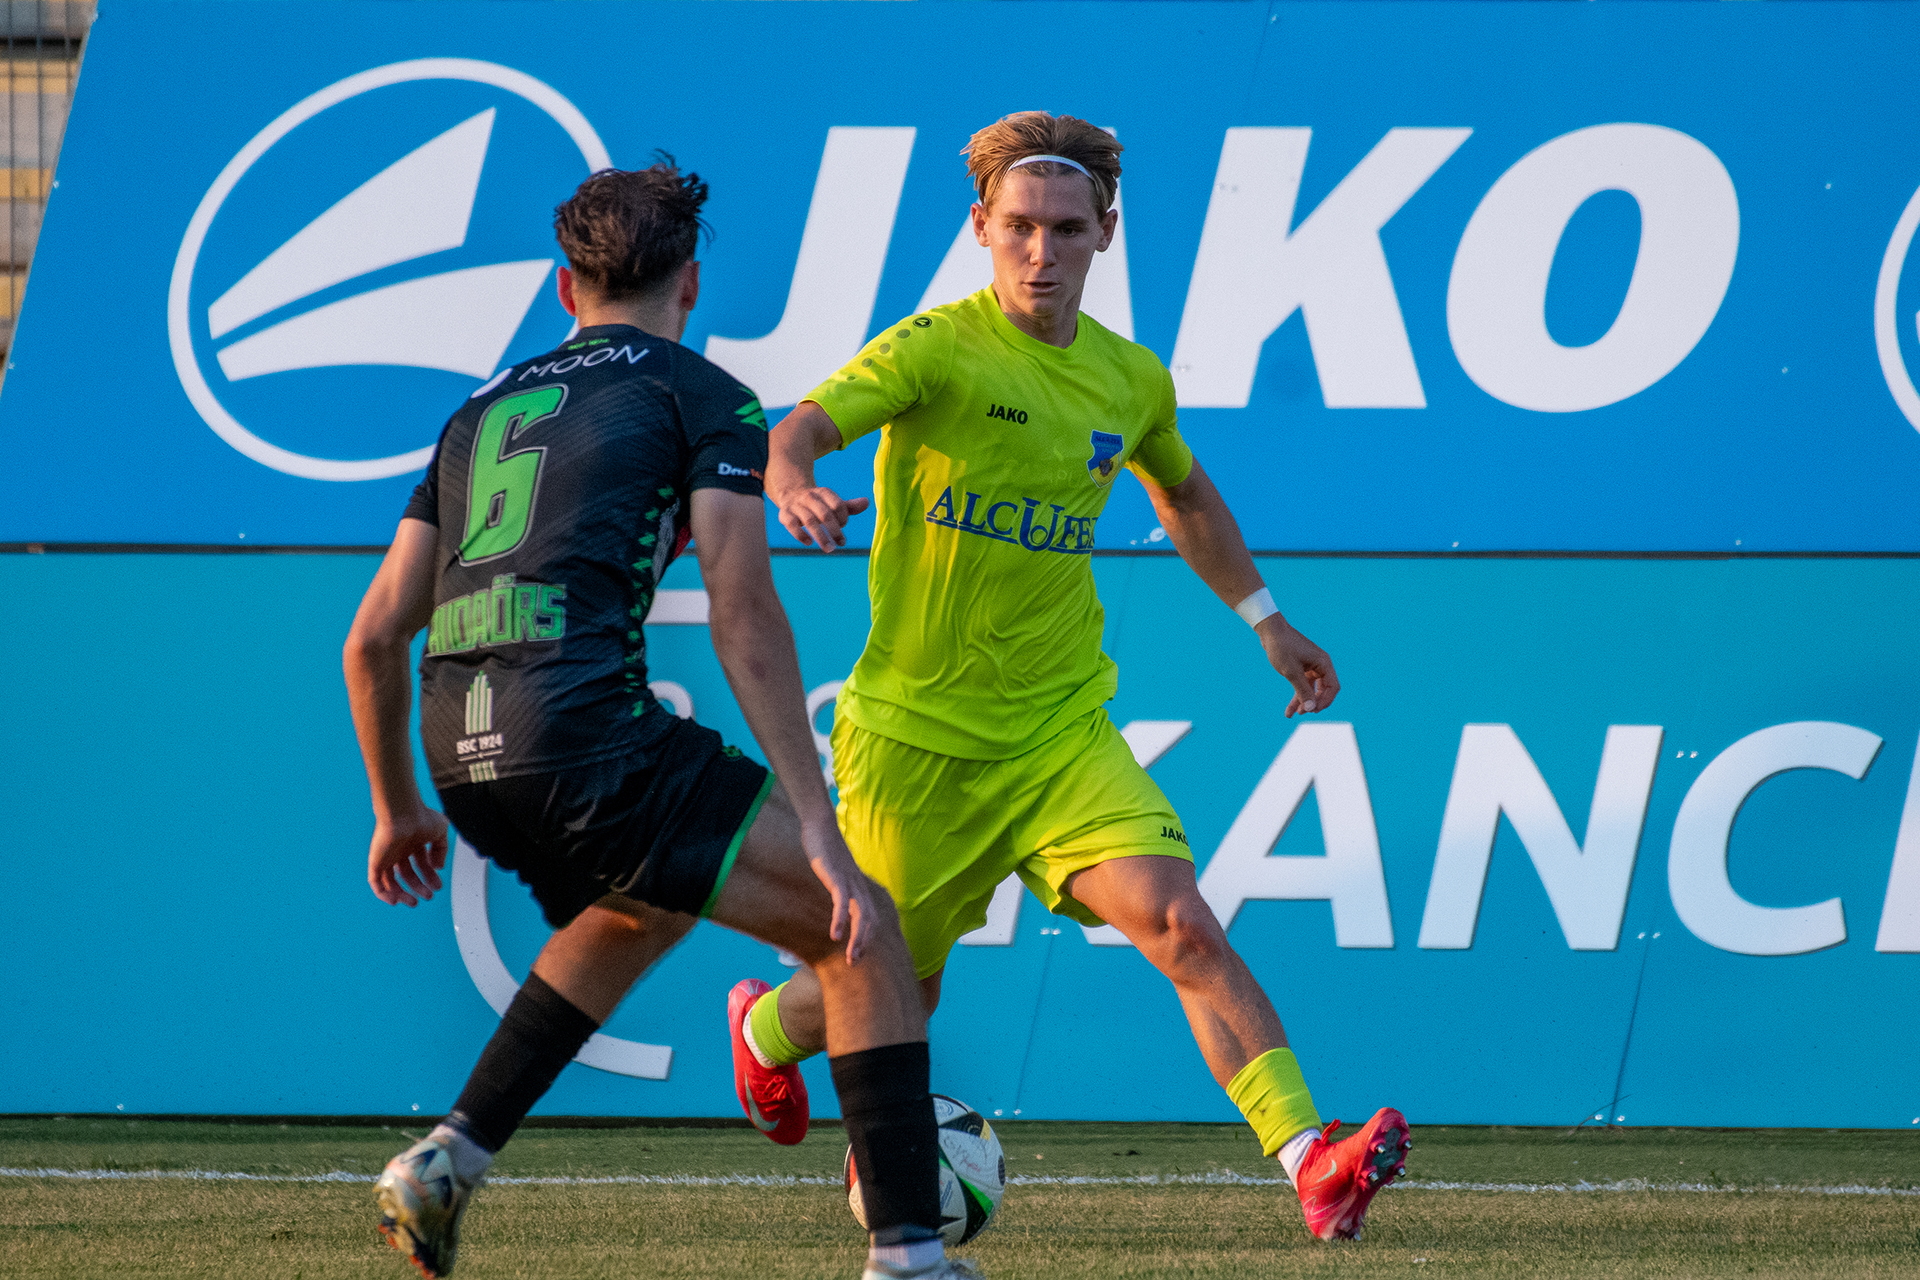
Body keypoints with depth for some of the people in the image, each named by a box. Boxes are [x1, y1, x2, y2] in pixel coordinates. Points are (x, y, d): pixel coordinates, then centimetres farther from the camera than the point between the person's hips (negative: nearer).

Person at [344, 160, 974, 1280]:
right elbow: (745, 622, -6)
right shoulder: (702, 397, 7)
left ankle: (448, 1161, 27)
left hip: (464, 758, 7)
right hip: (588, 731, -7)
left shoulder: (486, 412, 25)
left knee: (646, 908, 36)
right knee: (862, 935, 3)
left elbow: (376, 637, 21)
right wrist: (819, 832, -8)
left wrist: (397, 810, 36)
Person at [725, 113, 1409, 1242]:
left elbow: (1183, 490, 27)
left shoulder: (1132, 381, 5)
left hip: (1062, 728, 3)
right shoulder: (938, 349, -12)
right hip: (916, 733, -3)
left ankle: (1312, 1167, -29)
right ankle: (767, 1029, 48)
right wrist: (796, 489, -48)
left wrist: (1263, 616, 26)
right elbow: (797, 432, -26)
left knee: (1181, 925, -18)